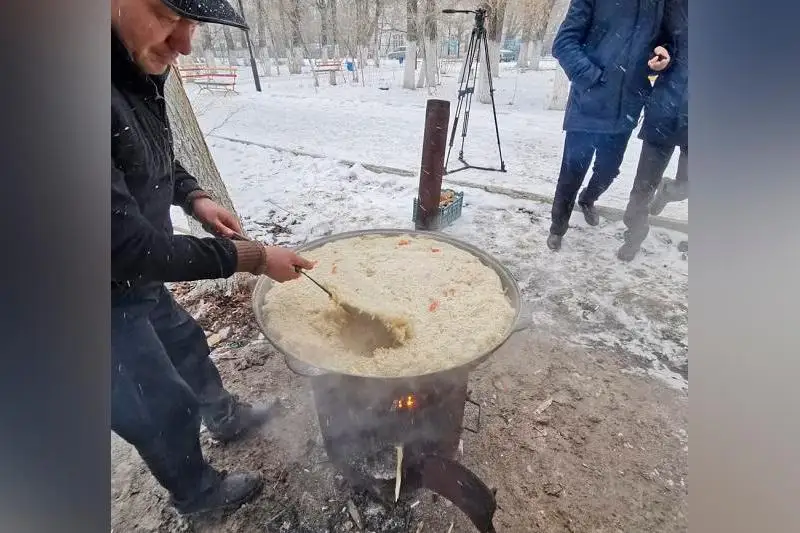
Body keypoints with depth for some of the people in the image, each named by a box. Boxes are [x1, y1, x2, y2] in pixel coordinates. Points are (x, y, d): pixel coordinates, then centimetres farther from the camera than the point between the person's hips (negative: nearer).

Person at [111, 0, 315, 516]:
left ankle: (225, 415, 57)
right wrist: (253, 257, -26)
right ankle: (197, 492, 43)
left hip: (138, 280, 8)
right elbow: (124, 244, -33)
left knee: (184, 341, 26)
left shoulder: (135, 70, -6)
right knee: (165, 406, 11)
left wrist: (195, 197, -5)